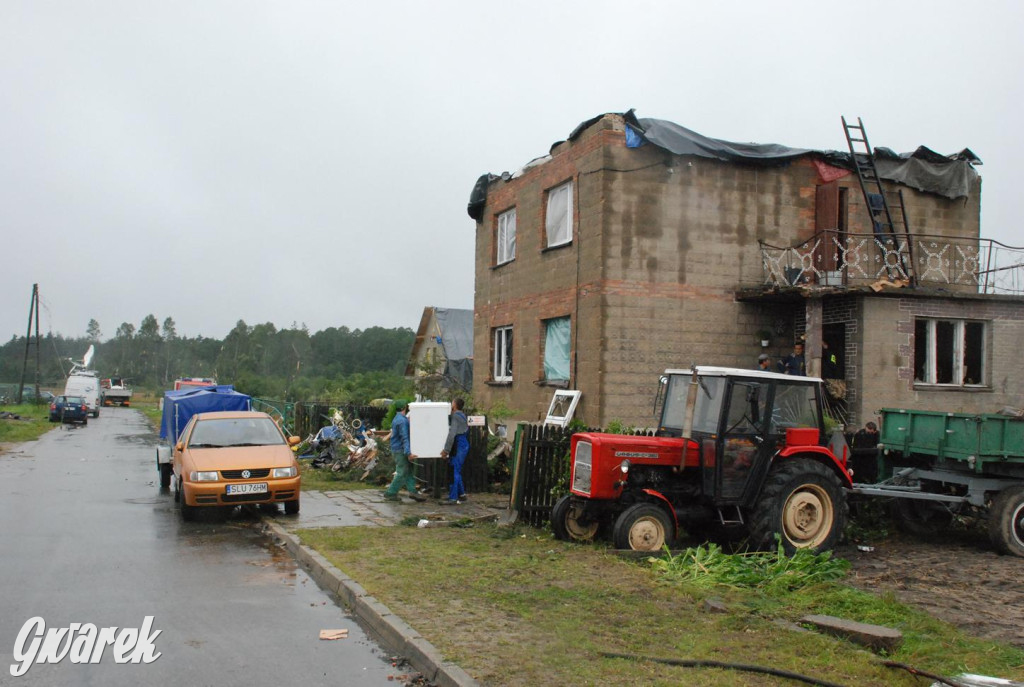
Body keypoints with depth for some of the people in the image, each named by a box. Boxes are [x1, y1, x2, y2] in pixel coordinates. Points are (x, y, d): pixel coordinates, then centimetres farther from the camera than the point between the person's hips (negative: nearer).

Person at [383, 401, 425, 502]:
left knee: (409, 472, 8)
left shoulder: (397, 419, 15)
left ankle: (412, 491, 5)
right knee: (402, 474, -5)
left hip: (397, 449, 10)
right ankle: (390, 494, -1)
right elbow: (404, 438, -23)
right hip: (400, 450, -10)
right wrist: (408, 453, -27)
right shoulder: (402, 420, -18)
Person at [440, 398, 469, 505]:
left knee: (454, 471, -7)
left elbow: (452, 434, -20)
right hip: (464, 444, 10)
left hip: (459, 446, -10)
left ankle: (453, 498, -6)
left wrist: (446, 449, -18)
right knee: (457, 471, 16)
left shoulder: (455, 416, -13)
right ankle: (461, 494, 21)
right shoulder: (462, 416, 16)